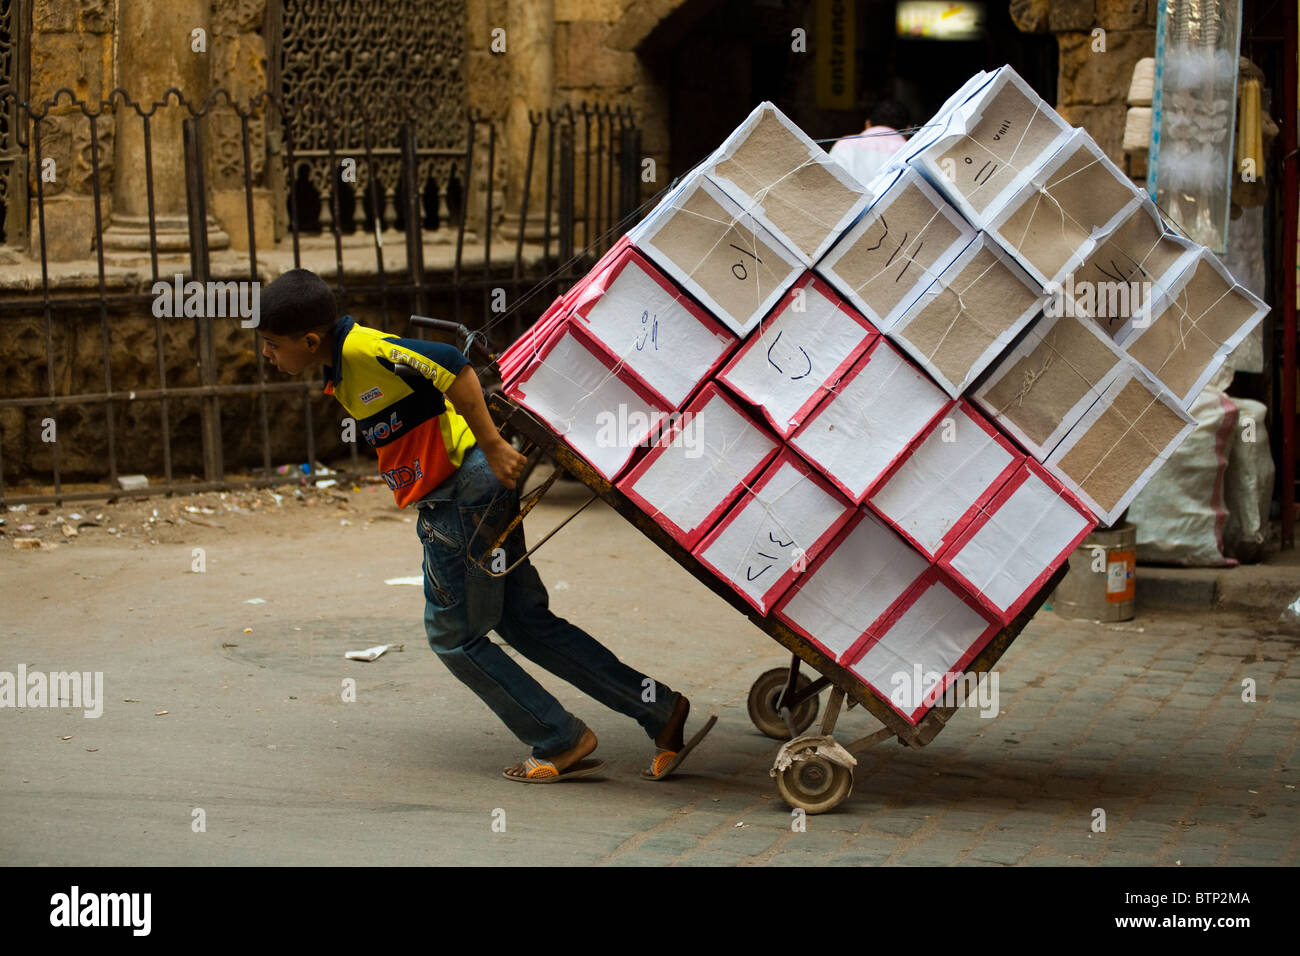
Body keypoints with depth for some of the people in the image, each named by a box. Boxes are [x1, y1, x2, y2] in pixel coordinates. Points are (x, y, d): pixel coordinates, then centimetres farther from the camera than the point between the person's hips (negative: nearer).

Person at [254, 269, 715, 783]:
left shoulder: (364, 350, -19)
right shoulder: (341, 369, 11)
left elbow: (450, 366, -28)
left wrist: (491, 445, -26)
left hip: (464, 496, -10)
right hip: (448, 503, 10)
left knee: (452, 634, 2)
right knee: (526, 623, 11)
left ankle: (560, 742, 8)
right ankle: (658, 708, 11)